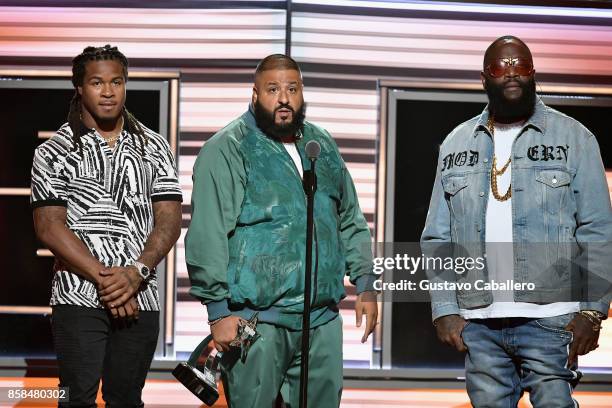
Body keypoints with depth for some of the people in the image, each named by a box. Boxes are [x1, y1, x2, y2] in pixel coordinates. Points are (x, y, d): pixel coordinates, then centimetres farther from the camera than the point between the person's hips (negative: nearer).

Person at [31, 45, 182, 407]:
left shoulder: (154, 148, 11)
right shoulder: (54, 152, 3)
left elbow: (169, 221, 4)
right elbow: (50, 227, -6)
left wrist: (135, 272, -13)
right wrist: (104, 278, -15)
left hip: (141, 298, 3)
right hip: (79, 297, -2)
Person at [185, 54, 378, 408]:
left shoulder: (323, 146, 14)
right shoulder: (227, 150, -6)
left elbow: (351, 221, 22)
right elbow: (207, 237, -12)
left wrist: (365, 285, 15)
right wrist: (219, 311, -15)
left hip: (323, 319, 6)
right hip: (256, 320, -6)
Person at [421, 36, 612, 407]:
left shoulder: (573, 138, 4)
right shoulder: (456, 146, 13)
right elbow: (438, 239, 12)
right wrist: (444, 309, 2)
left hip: (550, 320, -3)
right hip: (478, 324, 3)